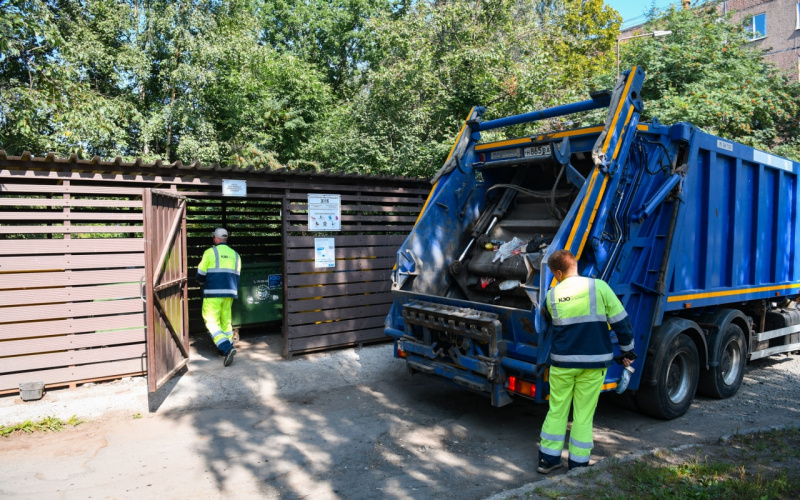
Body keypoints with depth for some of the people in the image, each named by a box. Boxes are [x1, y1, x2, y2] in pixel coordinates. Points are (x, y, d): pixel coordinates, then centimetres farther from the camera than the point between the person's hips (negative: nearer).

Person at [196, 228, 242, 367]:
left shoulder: (210, 252, -5)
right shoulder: (235, 255, 11)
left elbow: (201, 274, -1)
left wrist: (202, 283, 20)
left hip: (213, 293, -5)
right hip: (230, 292, 5)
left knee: (212, 322, -2)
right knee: (226, 321, 16)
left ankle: (227, 349, -18)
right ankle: (227, 348, 19)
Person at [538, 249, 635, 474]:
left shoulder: (552, 295, -1)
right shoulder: (599, 287, -6)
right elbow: (621, 321, -3)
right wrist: (628, 351, 8)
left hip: (561, 362, 1)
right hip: (594, 362, -1)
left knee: (556, 411, 13)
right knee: (584, 414, 10)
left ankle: (548, 458, 20)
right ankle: (578, 463, 19)